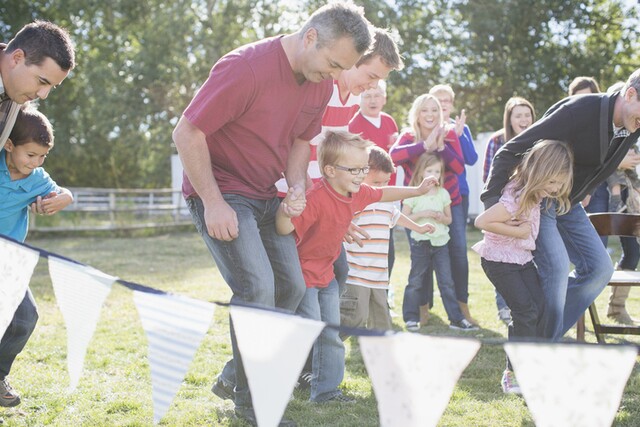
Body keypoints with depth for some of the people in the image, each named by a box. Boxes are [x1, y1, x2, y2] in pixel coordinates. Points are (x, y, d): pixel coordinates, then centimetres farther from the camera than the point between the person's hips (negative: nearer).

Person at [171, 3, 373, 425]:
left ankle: (233, 378, 21)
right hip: (221, 191, -8)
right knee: (258, 288, -19)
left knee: (291, 288, 5)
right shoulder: (246, 68, -24)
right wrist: (213, 202, -22)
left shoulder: (321, 84, 0)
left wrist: (298, 186, -4)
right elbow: (187, 133, -21)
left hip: (266, 197, 8)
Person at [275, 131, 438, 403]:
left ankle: (325, 390, 25)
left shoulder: (358, 194, -3)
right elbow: (285, 229, -39)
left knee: (331, 333, 13)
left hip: (326, 274, 9)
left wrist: (417, 190, 22)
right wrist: (285, 211, -61)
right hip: (303, 274, -9)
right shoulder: (316, 199, -31)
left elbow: (384, 194, 18)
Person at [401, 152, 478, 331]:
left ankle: (456, 318, 4)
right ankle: (411, 318, 15)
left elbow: (448, 219, 12)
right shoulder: (413, 194, -4)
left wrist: (440, 217, -10)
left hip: (440, 241, 3)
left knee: (447, 282, 2)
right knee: (415, 282, 5)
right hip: (420, 242, -3)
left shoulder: (443, 194, 7)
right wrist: (422, 214, -16)